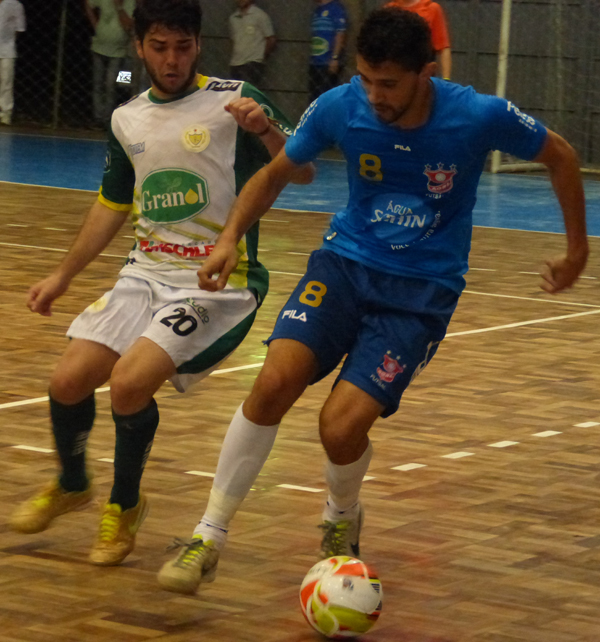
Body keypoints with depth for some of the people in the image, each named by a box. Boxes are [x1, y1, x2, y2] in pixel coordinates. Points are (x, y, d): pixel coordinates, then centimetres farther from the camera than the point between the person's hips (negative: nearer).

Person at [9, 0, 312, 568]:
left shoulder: (233, 101, -7)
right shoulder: (126, 120, 11)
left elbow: (302, 172, -14)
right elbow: (112, 206, 24)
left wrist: (263, 128, -33)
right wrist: (63, 276, 26)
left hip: (218, 283, -6)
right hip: (146, 274, 6)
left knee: (129, 383, -24)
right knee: (68, 381, -7)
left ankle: (124, 506, 4)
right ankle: (70, 485, 25)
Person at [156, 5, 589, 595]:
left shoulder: (480, 117, -18)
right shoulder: (341, 107, -12)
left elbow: (560, 157, 2)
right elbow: (276, 172, 6)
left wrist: (577, 251, 11)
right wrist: (231, 236, -10)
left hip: (423, 290, -2)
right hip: (347, 262, 2)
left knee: (341, 427, -18)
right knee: (274, 382, -23)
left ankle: (342, 518, 20)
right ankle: (208, 539, -9)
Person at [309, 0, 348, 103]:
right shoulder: (317, 10, 15)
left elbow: (340, 34, -13)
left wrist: (335, 58, -18)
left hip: (329, 63, -8)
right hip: (315, 63, 8)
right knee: (314, 97, 10)